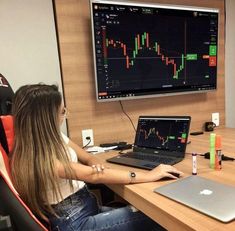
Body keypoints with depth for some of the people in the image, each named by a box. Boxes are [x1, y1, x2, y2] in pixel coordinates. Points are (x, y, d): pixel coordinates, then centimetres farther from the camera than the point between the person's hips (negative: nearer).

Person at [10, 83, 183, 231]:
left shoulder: (53, 137, 2)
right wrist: (147, 176, -24)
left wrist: (98, 168, -17)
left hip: (88, 206, 7)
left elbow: (89, 158, 9)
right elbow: (92, 175, -28)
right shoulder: (35, 157, -24)